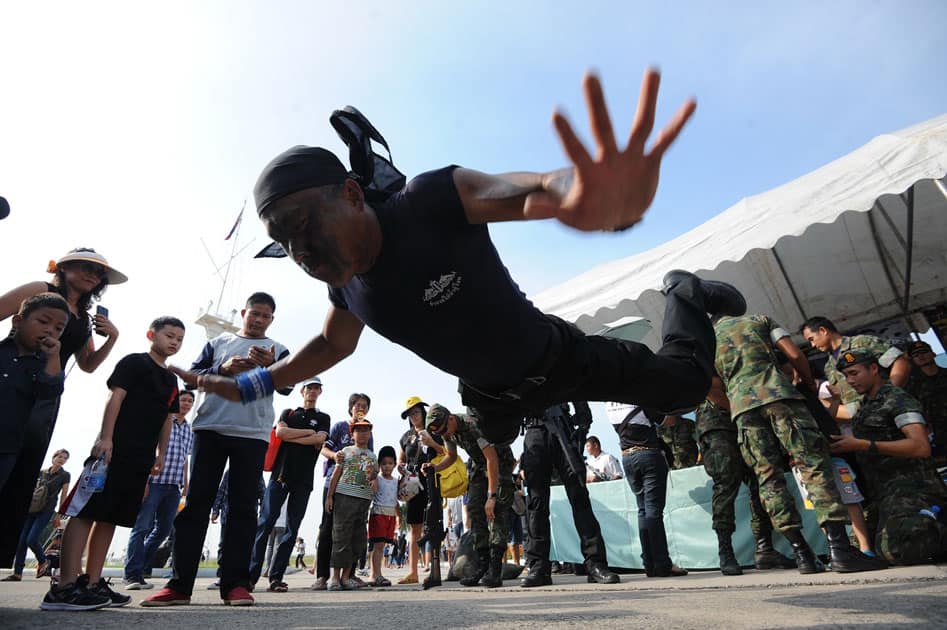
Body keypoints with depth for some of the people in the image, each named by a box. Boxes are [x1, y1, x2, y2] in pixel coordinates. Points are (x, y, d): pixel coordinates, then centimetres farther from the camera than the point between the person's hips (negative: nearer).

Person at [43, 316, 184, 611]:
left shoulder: (171, 379, 21)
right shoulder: (133, 362, 1)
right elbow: (115, 398, -8)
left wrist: (161, 454, 16)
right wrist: (105, 437, -17)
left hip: (142, 458, 7)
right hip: (114, 449, -7)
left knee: (109, 517, 8)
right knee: (86, 512, -8)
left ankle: (92, 583, 11)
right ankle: (65, 586, -8)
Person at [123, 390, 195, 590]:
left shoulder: (189, 430, 16)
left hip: (174, 486, 6)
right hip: (154, 481, -6)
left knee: (164, 529, 10)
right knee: (142, 527, -5)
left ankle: (142, 566, 25)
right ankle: (133, 574, 1)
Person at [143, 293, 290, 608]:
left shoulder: (278, 350, 12)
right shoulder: (218, 342, 16)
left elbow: (286, 386, -3)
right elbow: (192, 377, 10)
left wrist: (269, 366, -24)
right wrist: (222, 369, -8)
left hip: (253, 435, -1)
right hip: (210, 429, 2)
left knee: (243, 508, 0)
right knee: (196, 503, 2)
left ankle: (234, 584, 4)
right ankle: (179, 584, 8)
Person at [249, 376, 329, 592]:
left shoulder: (323, 418, 13)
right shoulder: (288, 413, 17)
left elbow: (319, 439, -7)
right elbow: (280, 432, -4)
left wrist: (291, 437, -4)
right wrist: (309, 432, -4)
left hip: (303, 480, 0)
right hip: (280, 475, 0)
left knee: (292, 528, 1)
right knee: (266, 523, -5)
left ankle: (276, 577, 7)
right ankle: (251, 574, -1)